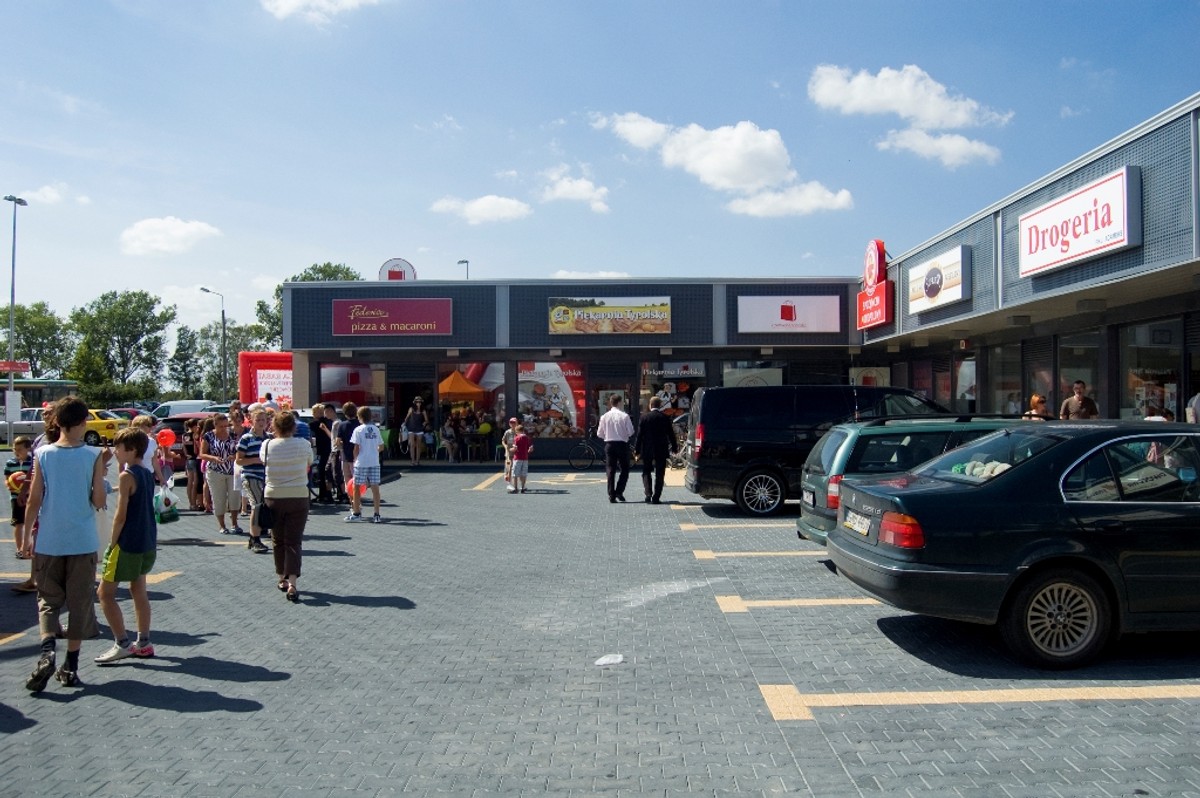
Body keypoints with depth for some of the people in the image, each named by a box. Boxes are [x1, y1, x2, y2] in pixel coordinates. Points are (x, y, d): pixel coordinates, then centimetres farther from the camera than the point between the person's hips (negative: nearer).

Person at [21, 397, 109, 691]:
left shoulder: (42, 455, -2)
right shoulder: (93, 456, -7)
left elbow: (34, 500, -2)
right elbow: (99, 501, -8)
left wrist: (27, 535, 8)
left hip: (48, 542, 1)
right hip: (83, 542, -1)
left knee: (48, 599, 13)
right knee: (80, 602, 9)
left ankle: (47, 650, -10)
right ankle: (71, 666, 13)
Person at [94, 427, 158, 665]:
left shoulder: (127, 476, -15)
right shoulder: (147, 474, 9)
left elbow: (121, 515, -16)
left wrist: (112, 544, -10)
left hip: (128, 543, -9)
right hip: (148, 543, 9)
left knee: (105, 593, 1)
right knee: (139, 591, 16)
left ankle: (122, 644, -1)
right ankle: (143, 643, 19)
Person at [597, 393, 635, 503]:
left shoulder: (605, 416, -1)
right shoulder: (624, 416, -10)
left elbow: (600, 433, 3)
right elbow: (631, 432, -9)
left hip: (609, 444, 3)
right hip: (622, 444, -3)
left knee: (610, 470, 7)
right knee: (624, 469, 10)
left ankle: (611, 495, 6)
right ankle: (619, 491, -2)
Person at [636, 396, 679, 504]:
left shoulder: (644, 417, -5)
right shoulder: (665, 417, -3)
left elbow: (639, 434, -4)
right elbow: (671, 434, 0)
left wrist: (638, 451, 0)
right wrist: (674, 448, 11)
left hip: (647, 450, 0)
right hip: (661, 450, 0)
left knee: (646, 472, 13)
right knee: (659, 474, 7)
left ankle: (648, 495, -2)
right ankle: (656, 498, 4)